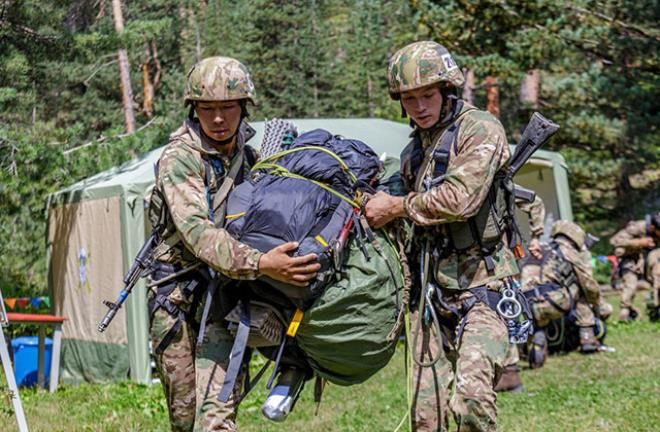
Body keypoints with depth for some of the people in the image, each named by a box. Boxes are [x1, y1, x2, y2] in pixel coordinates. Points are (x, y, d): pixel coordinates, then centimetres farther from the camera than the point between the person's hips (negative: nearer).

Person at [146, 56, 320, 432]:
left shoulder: (249, 156, 10)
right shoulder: (179, 159, -10)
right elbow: (197, 231, -26)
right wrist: (260, 264, -39)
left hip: (227, 295, 3)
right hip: (179, 298, -3)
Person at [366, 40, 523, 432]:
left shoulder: (480, 129, -6)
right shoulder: (414, 153, 18)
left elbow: (459, 199, -19)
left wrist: (395, 207, -8)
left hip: (482, 286, -7)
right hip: (433, 290, 7)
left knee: (471, 392, -25)